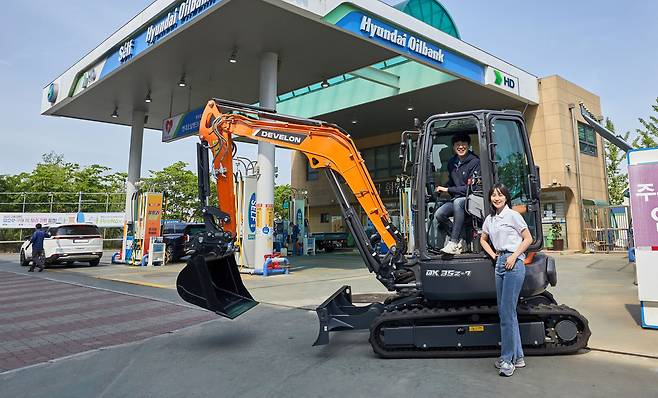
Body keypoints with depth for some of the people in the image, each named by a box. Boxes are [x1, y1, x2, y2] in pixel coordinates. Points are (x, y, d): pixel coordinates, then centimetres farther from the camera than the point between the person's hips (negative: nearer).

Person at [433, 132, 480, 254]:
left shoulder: (475, 162, -11)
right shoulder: (452, 162, 11)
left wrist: (448, 189, -15)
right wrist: (442, 188, 1)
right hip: (456, 199, 7)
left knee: (458, 202, -39)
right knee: (438, 214, -20)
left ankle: (454, 242, -35)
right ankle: (462, 239, -5)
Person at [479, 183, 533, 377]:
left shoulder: (513, 215, -5)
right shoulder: (489, 219, 13)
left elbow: (528, 239, -4)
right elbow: (483, 239, 27)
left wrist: (513, 256, -12)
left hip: (514, 264, -7)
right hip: (500, 264, 7)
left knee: (507, 311, -9)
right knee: (505, 311, 10)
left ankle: (507, 359, -2)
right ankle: (517, 356, 21)